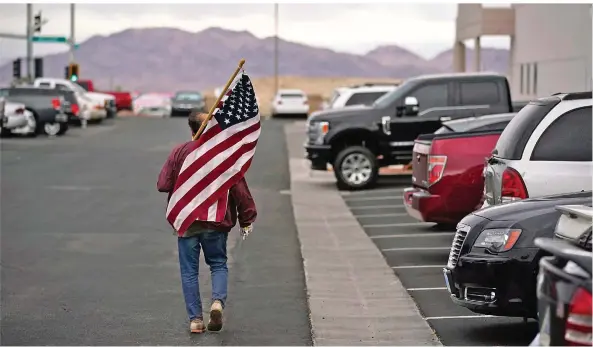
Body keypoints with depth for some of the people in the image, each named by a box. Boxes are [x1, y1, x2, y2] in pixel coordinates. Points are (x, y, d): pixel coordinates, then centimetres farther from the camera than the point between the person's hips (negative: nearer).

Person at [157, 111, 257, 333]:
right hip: (216, 221, 0)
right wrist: (246, 219, 3)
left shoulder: (179, 152, -5)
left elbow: (163, 185, -6)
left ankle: (195, 319, 3)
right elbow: (240, 190, -6)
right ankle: (218, 300, -11)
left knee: (189, 271, 7)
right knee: (218, 264, 15)